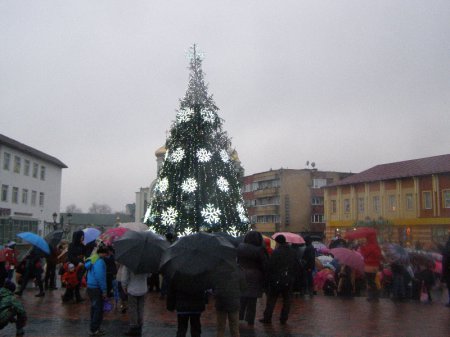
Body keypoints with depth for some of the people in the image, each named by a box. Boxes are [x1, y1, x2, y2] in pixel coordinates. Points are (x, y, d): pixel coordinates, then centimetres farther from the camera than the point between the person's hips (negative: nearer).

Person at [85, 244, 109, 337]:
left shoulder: (92, 259, 11)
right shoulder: (99, 261, -19)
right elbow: (100, 277, -22)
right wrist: (104, 291, -16)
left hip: (90, 287, 10)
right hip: (96, 288, -10)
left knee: (94, 308, 18)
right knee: (98, 309, 0)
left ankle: (94, 328, 28)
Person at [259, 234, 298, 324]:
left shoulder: (276, 252, -13)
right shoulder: (293, 253, 5)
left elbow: (270, 266, -13)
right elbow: (296, 267, 10)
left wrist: (270, 277, 0)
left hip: (276, 280, -4)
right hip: (289, 281, 4)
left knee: (271, 300, 5)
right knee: (287, 300, 11)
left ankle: (267, 318, 7)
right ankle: (283, 319, 13)